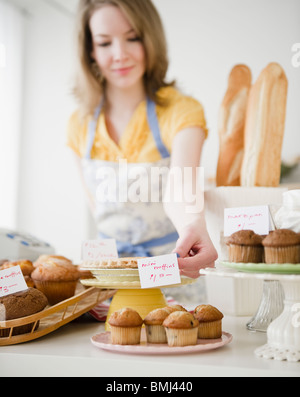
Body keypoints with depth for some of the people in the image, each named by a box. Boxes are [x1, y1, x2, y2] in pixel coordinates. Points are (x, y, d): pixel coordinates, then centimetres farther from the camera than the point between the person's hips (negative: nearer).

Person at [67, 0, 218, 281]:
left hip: (173, 268, -3)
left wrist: (193, 225, -50)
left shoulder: (181, 110, -12)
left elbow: (178, 187, -30)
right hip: (111, 265, 3)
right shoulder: (80, 124, -1)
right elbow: (98, 206, 8)